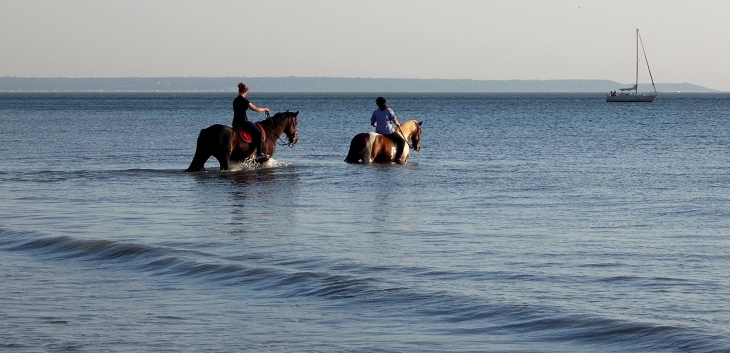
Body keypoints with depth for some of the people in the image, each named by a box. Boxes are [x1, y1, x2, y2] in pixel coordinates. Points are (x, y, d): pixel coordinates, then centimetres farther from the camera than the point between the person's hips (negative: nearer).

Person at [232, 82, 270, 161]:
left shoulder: (235, 100, 12)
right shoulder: (244, 100, -14)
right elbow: (256, 109, -10)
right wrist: (265, 109, 6)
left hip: (236, 121, 10)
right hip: (243, 121, -10)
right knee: (258, 132, -10)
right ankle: (259, 153, -14)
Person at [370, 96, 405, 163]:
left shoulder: (375, 112, 7)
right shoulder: (389, 110, -3)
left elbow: (372, 123, 11)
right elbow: (394, 121, -8)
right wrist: (398, 124, 13)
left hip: (378, 132, 4)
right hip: (389, 132, -4)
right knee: (402, 141, 4)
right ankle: (398, 158, -9)